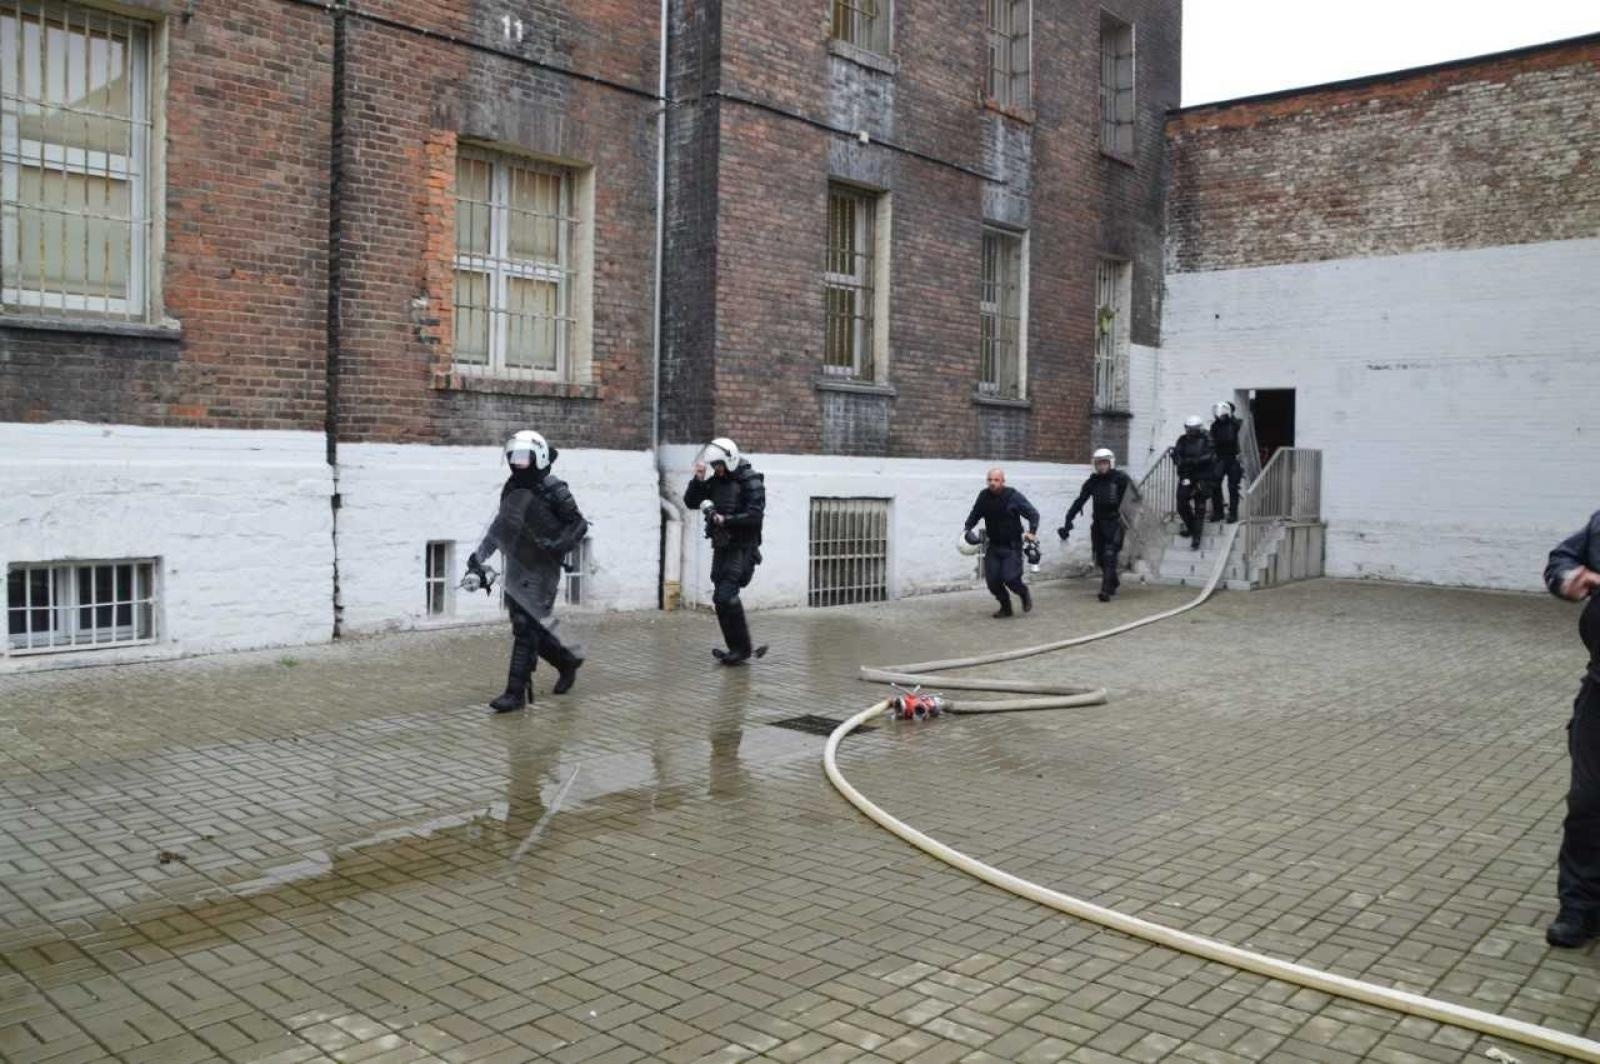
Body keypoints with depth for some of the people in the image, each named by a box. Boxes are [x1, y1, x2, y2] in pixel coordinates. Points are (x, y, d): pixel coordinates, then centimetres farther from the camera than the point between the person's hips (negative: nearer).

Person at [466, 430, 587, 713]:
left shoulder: (553, 490, -10)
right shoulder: (512, 488, 10)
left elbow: (579, 524, -6)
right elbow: (501, 527, 19)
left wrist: (561, 544, -22)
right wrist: (479, 556, 15)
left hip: (542, 569, -7)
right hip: (516, 568, 7)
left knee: (526, 628, -11)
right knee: (531, 628, 11)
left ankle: (516, 693, -8)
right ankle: (567, 662, 34)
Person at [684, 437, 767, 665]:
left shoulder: (751, 482, -10)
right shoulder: (716, 481, 10)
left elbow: (754, 516, -19)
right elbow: (690, 502, 9)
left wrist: (725, 520, -21)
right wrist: (698, 480, -5)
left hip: (742, 548, -7)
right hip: (721, 547, 8)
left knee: (726, 596, -15)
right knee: (721, 599, 7)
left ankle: (742, 648, -5)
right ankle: (738, 648, 16)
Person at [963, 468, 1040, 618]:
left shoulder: (1014, 496, -11)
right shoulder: (984, 496, 0)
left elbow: (1033, 514, -5)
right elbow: (975, 514, 18)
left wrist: (1032, 532, -19)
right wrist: (967, 528, 3)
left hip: (1012, 546, -4)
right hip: (993, 545, 4)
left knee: (1010, 578, -15)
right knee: (992, 580, -2)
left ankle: (1024, 593, 19)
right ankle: (1005, 607, 21)